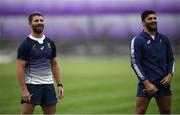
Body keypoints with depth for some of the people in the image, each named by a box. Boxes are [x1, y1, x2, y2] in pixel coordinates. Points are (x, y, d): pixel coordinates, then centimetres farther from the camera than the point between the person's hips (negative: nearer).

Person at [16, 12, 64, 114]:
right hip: (32, 86, -5)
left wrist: (60, 85, 7)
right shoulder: (25, 45, -6)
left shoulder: (50, 43, 11)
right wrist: (24, 90, -17)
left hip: (48, 85, 6)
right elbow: (20, 68, -10)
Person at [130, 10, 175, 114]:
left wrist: (170, 75, 0)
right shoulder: (138, 40, -3)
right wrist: (146, 83, -15)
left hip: (163, 82, 5)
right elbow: (135, 62, -8)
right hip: (146, 82, -5)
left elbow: (171, 59, 18)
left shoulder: (164, 39, 11)